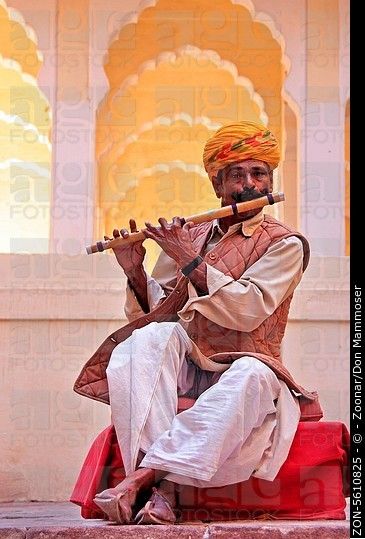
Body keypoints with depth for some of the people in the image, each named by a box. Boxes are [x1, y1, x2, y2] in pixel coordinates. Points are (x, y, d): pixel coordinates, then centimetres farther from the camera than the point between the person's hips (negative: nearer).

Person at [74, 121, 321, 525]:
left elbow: (248, 310, -15)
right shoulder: (186, 236, 14)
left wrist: (192, 262, -15)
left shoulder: (284, 244, 3)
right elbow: (151, 314, 13)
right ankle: (161, 488, -41)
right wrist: (135, 273, -6)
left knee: (252, 376, -38)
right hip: (183, 370, 3)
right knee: (152, 337, -29)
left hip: (241, 372, -3)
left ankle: (142, 474, -41)